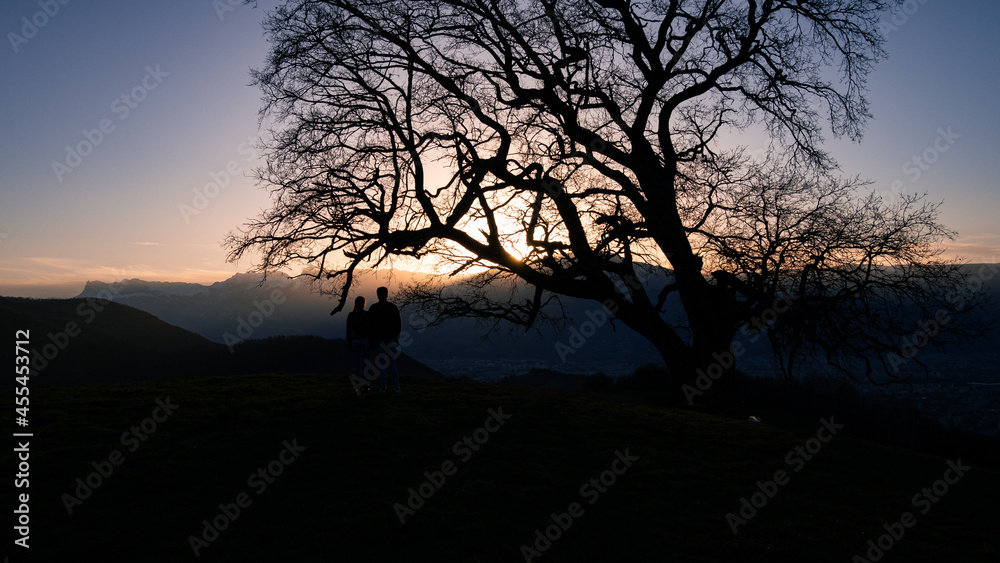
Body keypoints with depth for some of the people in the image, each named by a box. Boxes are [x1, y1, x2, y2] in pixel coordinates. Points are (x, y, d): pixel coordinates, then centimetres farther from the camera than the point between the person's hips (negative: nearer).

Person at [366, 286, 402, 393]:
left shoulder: (373, 308, -3)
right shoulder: (393, 307, 3)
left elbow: (370, 325, -4)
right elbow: (399, 324, 5)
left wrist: (371, 341, 1)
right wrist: (397, 337, 15)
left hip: (378, 339, -2)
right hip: (391, 339, 2)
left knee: (380, 364, 2)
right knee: (393, 362, 8)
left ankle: (382, 387, 0)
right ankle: (396, 386, 5)